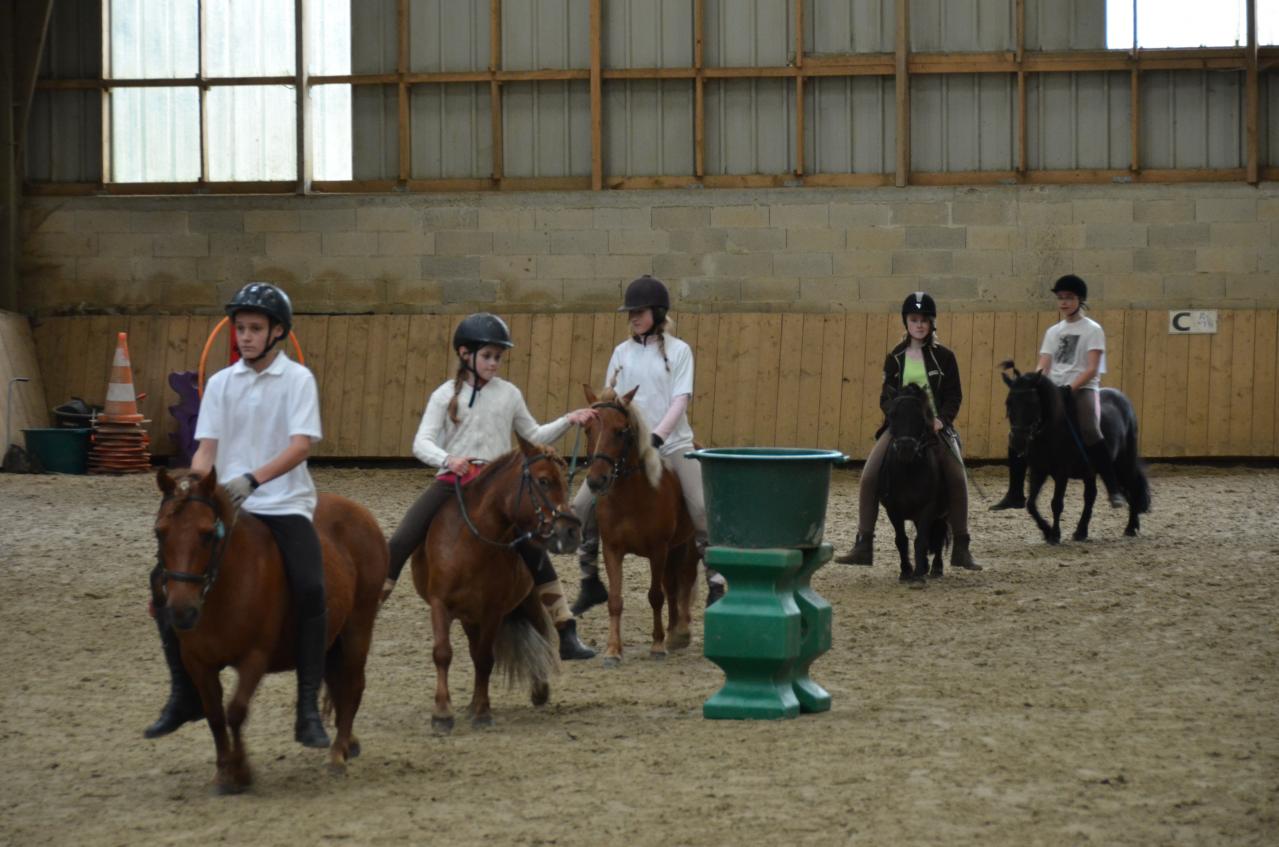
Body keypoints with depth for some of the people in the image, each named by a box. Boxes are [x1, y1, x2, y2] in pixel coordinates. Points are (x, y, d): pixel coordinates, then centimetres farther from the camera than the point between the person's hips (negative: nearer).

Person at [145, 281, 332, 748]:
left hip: (284, 505, -4)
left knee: (311, 589, -26)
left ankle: (308, 710, -18)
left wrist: (253, 478, -29)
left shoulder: (298, 379, -2)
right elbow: (206, 448, 5)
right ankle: (185, 695, 11)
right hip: (226, 506, 4)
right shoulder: (221, 383, 9)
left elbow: (300, 446, -14)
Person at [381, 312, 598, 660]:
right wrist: (446, 459, -27)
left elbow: (533, 435, 18)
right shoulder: (445, 395, 2)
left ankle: (565, 632, 0)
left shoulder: (509, 394, 7)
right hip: (453, 480, -1)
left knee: (534, 550, -8)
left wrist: (568, 421, 4)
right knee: (400, 542, -16)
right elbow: (422, 443, -6)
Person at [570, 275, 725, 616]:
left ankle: (715, 584, -10)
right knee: (582, 504, -7)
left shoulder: (678, 350, 0)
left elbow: (680, 400, -8)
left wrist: (657, 437, -20)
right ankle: (590, 581, 6)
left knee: (703, 509, -19)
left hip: (672, 443, -3)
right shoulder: (622, 352, 8)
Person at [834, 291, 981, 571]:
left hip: (935, 426, -1)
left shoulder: (944, 356, 3)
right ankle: (863, 546, -12)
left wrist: (941, 419, -17)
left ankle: (961, 550, -7)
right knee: (869, 476, -17)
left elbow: (954, 396, 1)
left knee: (957, 478, -19)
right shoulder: (895, 358, 7)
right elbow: (886, 396, 7)